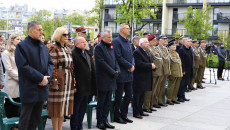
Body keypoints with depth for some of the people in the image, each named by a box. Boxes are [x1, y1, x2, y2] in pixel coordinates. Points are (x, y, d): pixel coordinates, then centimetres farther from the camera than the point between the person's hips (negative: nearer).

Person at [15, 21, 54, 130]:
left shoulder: (43, 46, 14)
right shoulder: (22, 46, -8)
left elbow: (50, 63, 14)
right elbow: (23, 67, -16)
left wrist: (47, 77, -5)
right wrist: (40, 78, -17)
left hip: (42, 88, 7)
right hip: (29, 89, -7)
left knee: (36, 118, 14)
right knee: (25, 119, -1)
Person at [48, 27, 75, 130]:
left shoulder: (68, 49, 15)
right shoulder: (54, 48, -8)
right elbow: (52, 66, -14)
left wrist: (73, 79, 14)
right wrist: (54, 81, -19)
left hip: (68, 80, 7)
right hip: (59, 80, -7)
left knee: (64, 104, 10)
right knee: (57, 106, -1)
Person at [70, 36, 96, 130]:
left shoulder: (87, 55, 17)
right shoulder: (73, 54, -12)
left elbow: (92, 70, 20)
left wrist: (93, 85, 16)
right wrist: (73, 85, -20)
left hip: (87, 87, 8)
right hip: (78, 87, -8)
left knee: (83, 108, 15)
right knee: (76, 108, 1)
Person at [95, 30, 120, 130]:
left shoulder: (111, 47, 16)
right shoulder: (99, 47, -8)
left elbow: (115, 60, 17)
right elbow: (102, 62, -16)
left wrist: (117, 70, -2)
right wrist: (113, 72, -16)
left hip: (111, 79, 7)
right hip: (103, 79, -7)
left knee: (108, 101, 10)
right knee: (101, 102, 1)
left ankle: (105, 120, 18)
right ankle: (99, 122, 9)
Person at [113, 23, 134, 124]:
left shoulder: (128, 42, 16)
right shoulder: (117, 41, -12)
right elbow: (118, 57, -18)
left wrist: (132, 65, -1)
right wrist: (129, 66, -13)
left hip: (129, 73, 8)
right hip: (121, 74, -8)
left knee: (129, 94, 11)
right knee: (119, 96, 2)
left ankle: (123, 114, 24)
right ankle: (117, 116, 14)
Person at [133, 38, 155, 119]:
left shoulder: (145, 52, 16)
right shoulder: (137, 52, -14)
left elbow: (148, 62, 22)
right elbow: (139, 64, -24)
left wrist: (152, 65, 0)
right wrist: (150, 66, -18)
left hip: (145, 78, 9)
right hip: (139, 78, -9)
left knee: (142, 95, 15)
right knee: (137, 95, -2)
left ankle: (140, 111, 24)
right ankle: (136, 113, 5)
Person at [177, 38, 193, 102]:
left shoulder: (189, 49, 13)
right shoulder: (181, 50, -14)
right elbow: (182, 61, -18)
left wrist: (191, 69, 15)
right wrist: (183, 70, -21)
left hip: (189, 71, 8)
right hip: (184, 70, -8)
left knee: (186, 83, 12)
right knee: (182, 84, -4)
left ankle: (183, 96, 20)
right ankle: (179, 97, 3)